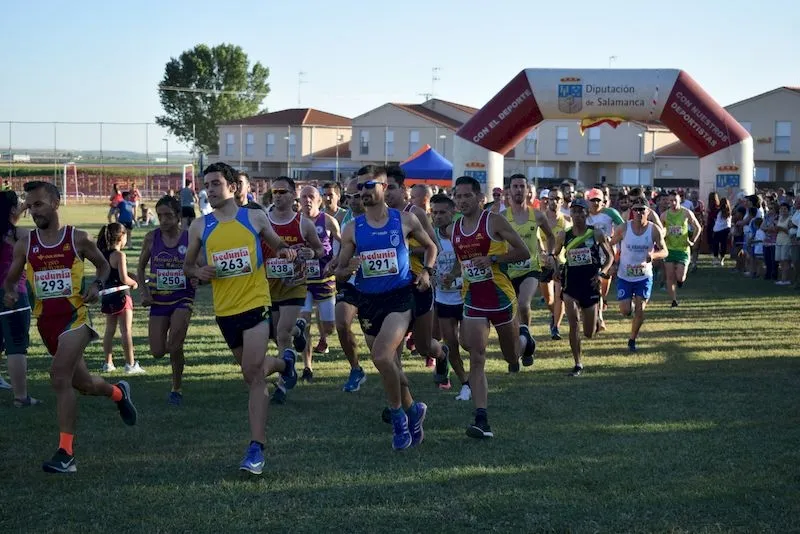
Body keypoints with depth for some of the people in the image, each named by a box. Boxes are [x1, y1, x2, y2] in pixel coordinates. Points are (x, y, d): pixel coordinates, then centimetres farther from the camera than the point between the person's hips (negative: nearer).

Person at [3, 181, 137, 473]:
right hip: (46, 321, 5)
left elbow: (103, 265, 13)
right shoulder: (25, 244, 4)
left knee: (60, 377, -22)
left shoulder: (78, 238, -2)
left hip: (75, 316, -4)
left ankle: (65, 453, -20)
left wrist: (97, 285, -8)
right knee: (82, 383, 16)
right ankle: (119, 392, 52)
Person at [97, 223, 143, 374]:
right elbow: (124, 279, -22)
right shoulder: (119, 255, -17)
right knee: (126, 331, -2)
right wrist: (134, 283, -1)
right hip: (121, 295, -7)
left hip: (107, 296, 7)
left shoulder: (103, 254, 6)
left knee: (109, 330, 14)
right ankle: (130, 364, 0)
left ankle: (108, 363, 17)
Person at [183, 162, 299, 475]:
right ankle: (284, 363, 54)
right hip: (225, 310, 4)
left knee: (253, 373, -17)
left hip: (255, 304, -4)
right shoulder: (200, 227, 3)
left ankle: (256, 448, -16)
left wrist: (286, 252, -10)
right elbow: (187, 266, 13)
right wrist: (198, 272, -11)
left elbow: (278, 246, 13)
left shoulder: (254, 218, -1)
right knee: (252, 372, 18)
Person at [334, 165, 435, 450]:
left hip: (399, 296, -4)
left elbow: (430, 247, 16)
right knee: (389, 363, 12)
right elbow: (339, 272, 6)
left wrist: (426, 271, -2)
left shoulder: (405, 220, -1)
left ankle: (398, 414, -4)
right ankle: (412, 409, 34)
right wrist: (349, 269, -16)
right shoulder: (352, 229, 3)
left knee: (381, 356, -23)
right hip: (368, 300, 4)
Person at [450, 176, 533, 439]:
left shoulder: (494, 221, -9)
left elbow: (524, 252, -10)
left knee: (511, 355, 14)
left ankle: (522, 342, 54)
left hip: (501, 296, -3)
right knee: (476, 358, -11)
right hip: (473, 300, 3)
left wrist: (493, 259, -21)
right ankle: (481, 420, -16)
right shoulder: (454, 229, 7)